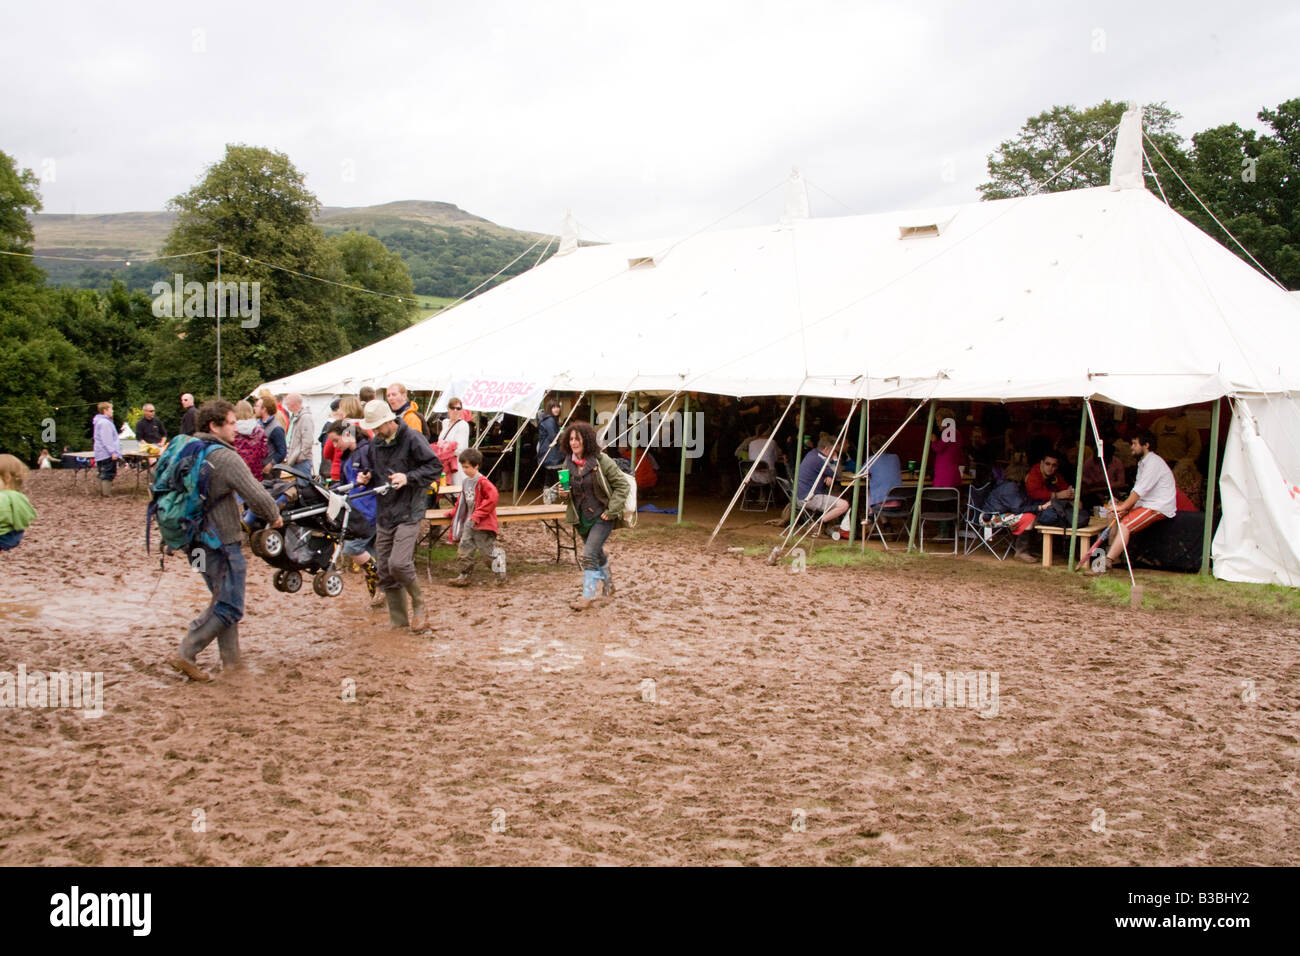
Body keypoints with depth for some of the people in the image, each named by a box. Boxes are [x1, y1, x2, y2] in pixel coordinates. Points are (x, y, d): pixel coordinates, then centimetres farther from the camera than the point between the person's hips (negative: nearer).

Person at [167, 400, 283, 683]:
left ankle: (230, 660, 22)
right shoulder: (226, 458, -17)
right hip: (221, 541, -9)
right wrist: (274, 517, -2)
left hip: (197, 539, 9)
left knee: (222, 600, 18)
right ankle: (185, 654, -5)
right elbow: (257, 496, -21)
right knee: (229, 607, -2)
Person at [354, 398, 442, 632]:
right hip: (384, 514, 7)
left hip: (408, 513, -7)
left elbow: (435, 466, -10)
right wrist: (366, 476, 4)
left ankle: (418, 605, 6)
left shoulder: (412, 438, -9)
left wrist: (408, 478, -21)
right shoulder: (375, 444, 12)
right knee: (385, 571, 8)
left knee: (399, 564, -20)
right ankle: (398, 619, 21)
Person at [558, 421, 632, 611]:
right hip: (581, 517, 6)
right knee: (597, 553, 22)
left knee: (589, 555, -16)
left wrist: (611, 511, -18)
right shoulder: (568, 462, 1)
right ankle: (607, 579, 48)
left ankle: (588, 596, -6)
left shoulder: (601, 461, -16)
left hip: (602, 516, -6)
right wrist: (564, 493, -8)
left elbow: (623, 485, -13)